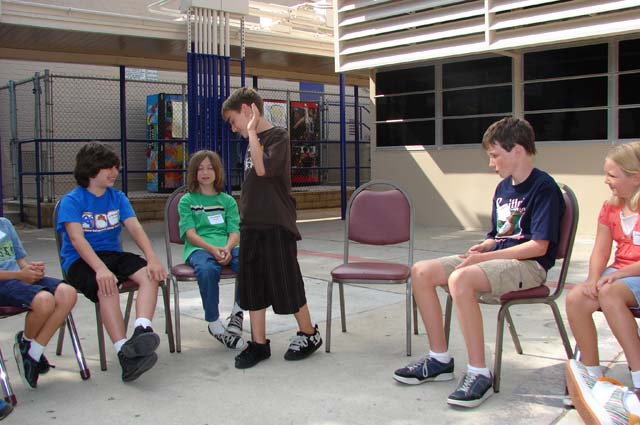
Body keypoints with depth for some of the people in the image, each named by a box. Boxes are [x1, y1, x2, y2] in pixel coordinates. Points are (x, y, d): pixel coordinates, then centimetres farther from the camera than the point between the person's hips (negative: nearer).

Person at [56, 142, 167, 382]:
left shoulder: (117, 197, 11)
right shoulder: (72, 201, -4)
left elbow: (135, 228, -1)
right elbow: (76, 238, -17)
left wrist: (152, 259, -19)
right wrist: (101, 269, -34)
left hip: (113, 254, 5)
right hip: (81, 261, -5)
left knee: (150, 275, -24)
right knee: (107, 288, -35)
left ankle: (141, 330, -44)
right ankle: (126, 355, -41)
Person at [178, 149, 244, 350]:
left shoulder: (228, 200, 22)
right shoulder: (187, 201, 15)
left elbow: (235, 232, 9)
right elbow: (190, 233, 1)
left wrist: (227, 248, -15)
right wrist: (212, 249, -18)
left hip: (227, 248, 2)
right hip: (199, 248, -2)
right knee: (207, 269, -39)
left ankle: (237, 314, -12)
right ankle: (214, 324, -20)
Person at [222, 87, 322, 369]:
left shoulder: (277, 136, -9)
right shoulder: (253, 141, 14)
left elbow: (263, 168, -25)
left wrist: (252, 132, -17)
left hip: (276, 226, -8)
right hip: (251, 226, 8)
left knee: (286, 285, 2)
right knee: (253, 287, 9)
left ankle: (309, 335, 21)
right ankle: (259, 343, 18)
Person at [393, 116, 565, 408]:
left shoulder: (543, 187, -11)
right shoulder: (503, 187, 15)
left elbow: (539, 245, -17)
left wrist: (487, 256, -19)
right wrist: (482, 247, -1)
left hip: (528, 265, -9)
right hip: (496, 258, 9)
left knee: (460, 279, -36)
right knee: (421, 272, -7)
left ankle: (479, 374, -28)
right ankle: (439, 359, 0)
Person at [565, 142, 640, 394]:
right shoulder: (610, 208, 11)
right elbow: (600, 251, 5)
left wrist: (620, 273, -22)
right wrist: (594, 278, -13)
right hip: (618, 274, 6)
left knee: (609, 293, -35)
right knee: (575, 299, -21)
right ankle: (593, 374, -10)